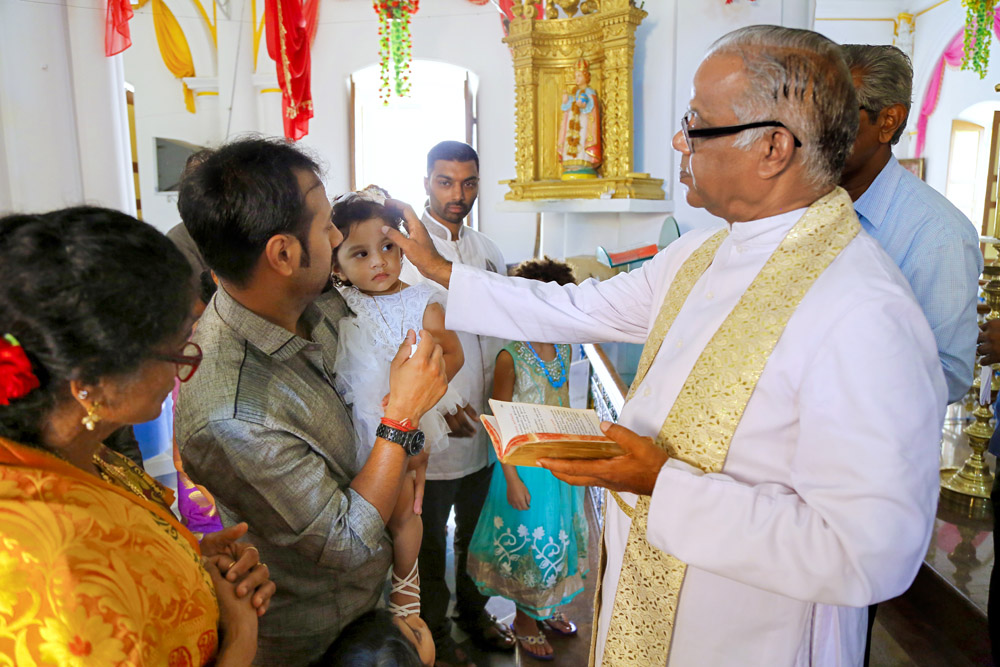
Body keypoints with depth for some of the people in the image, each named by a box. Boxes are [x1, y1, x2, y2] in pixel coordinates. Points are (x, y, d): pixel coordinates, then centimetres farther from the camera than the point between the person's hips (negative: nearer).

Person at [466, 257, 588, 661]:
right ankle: (524, 621, 34)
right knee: (530, 540, 10)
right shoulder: (511, 357, -19)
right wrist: (512, 479, -16)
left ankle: (548, 608, 45)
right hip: (526, 465, -6)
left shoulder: (562, 350, 0)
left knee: (559, 536, 20)